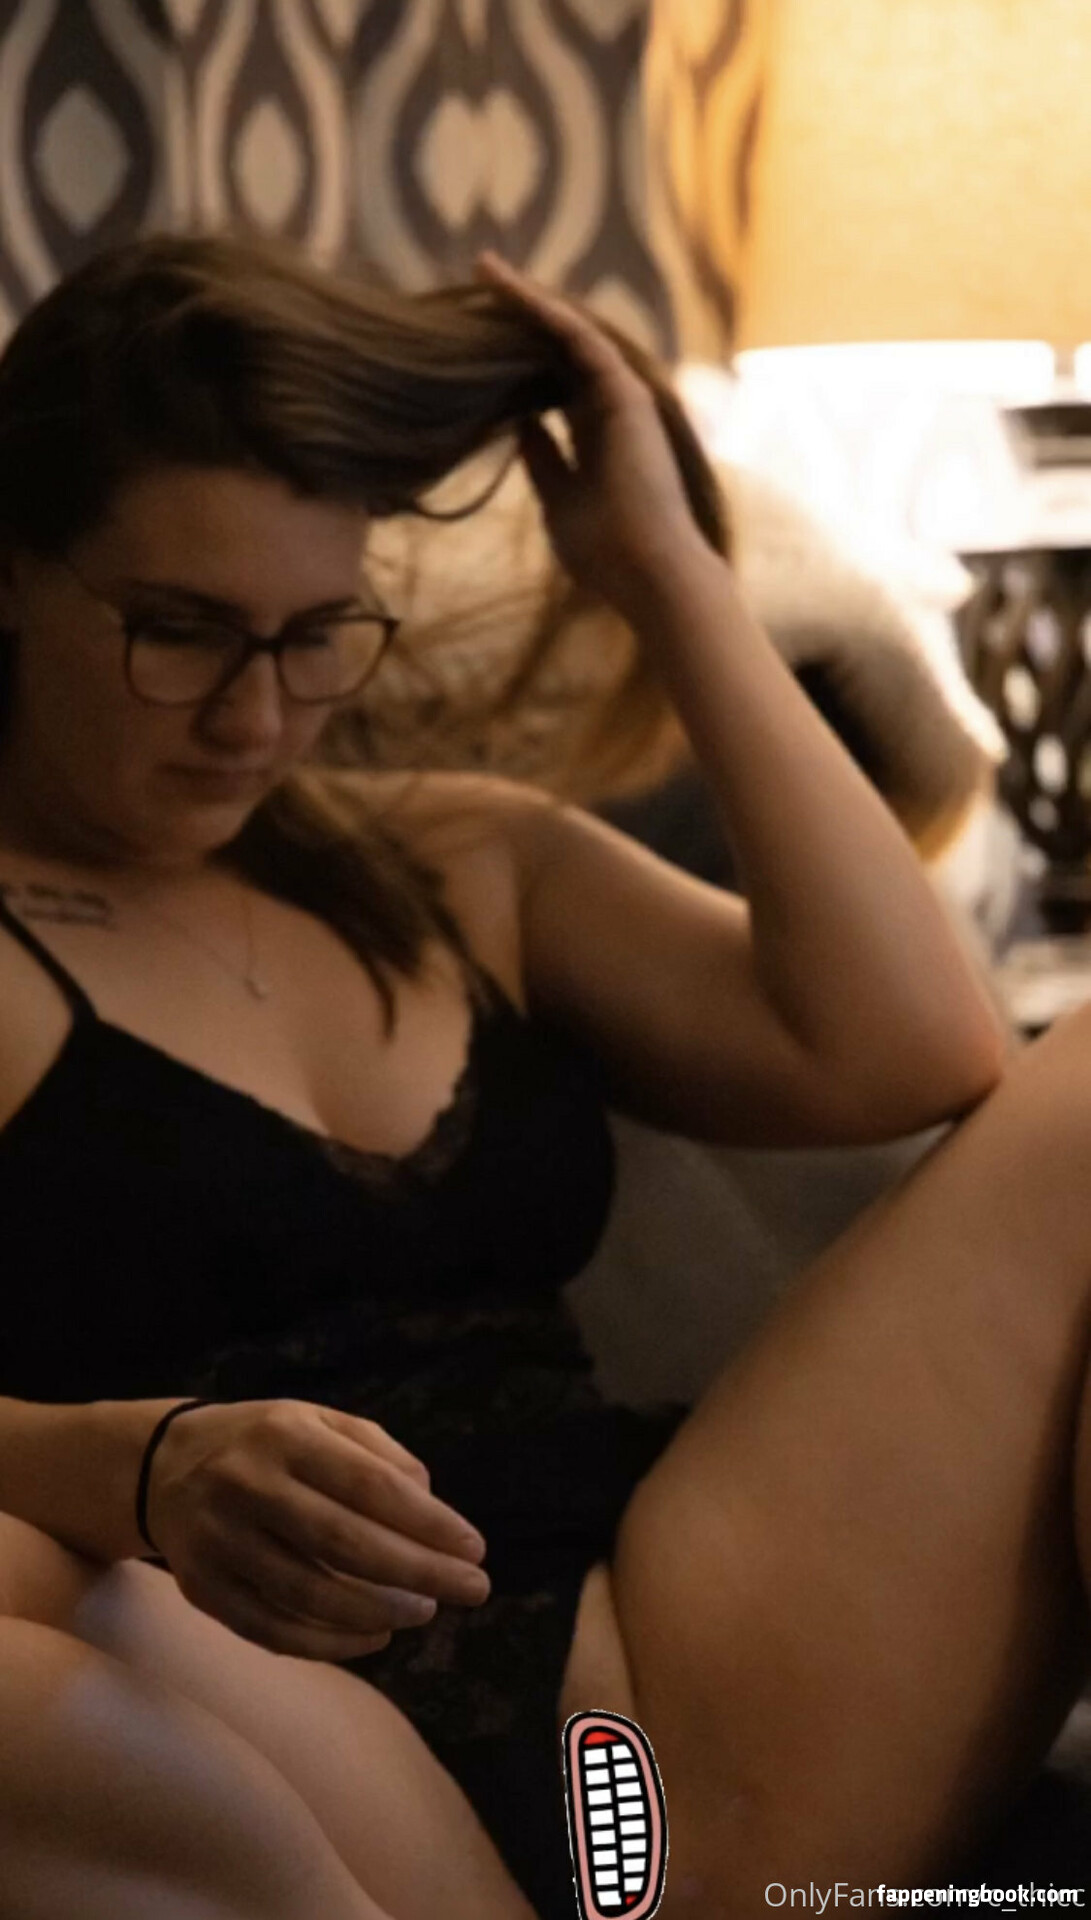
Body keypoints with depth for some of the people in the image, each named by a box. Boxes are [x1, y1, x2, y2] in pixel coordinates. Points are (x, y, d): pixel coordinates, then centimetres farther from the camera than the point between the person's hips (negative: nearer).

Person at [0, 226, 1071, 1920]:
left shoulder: (467, 868, 20)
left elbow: (902, 1055, 6)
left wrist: (672, 579, 9)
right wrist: (153, 1471, -32)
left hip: (667, 1693, 6)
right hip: (269, 1760, -5)